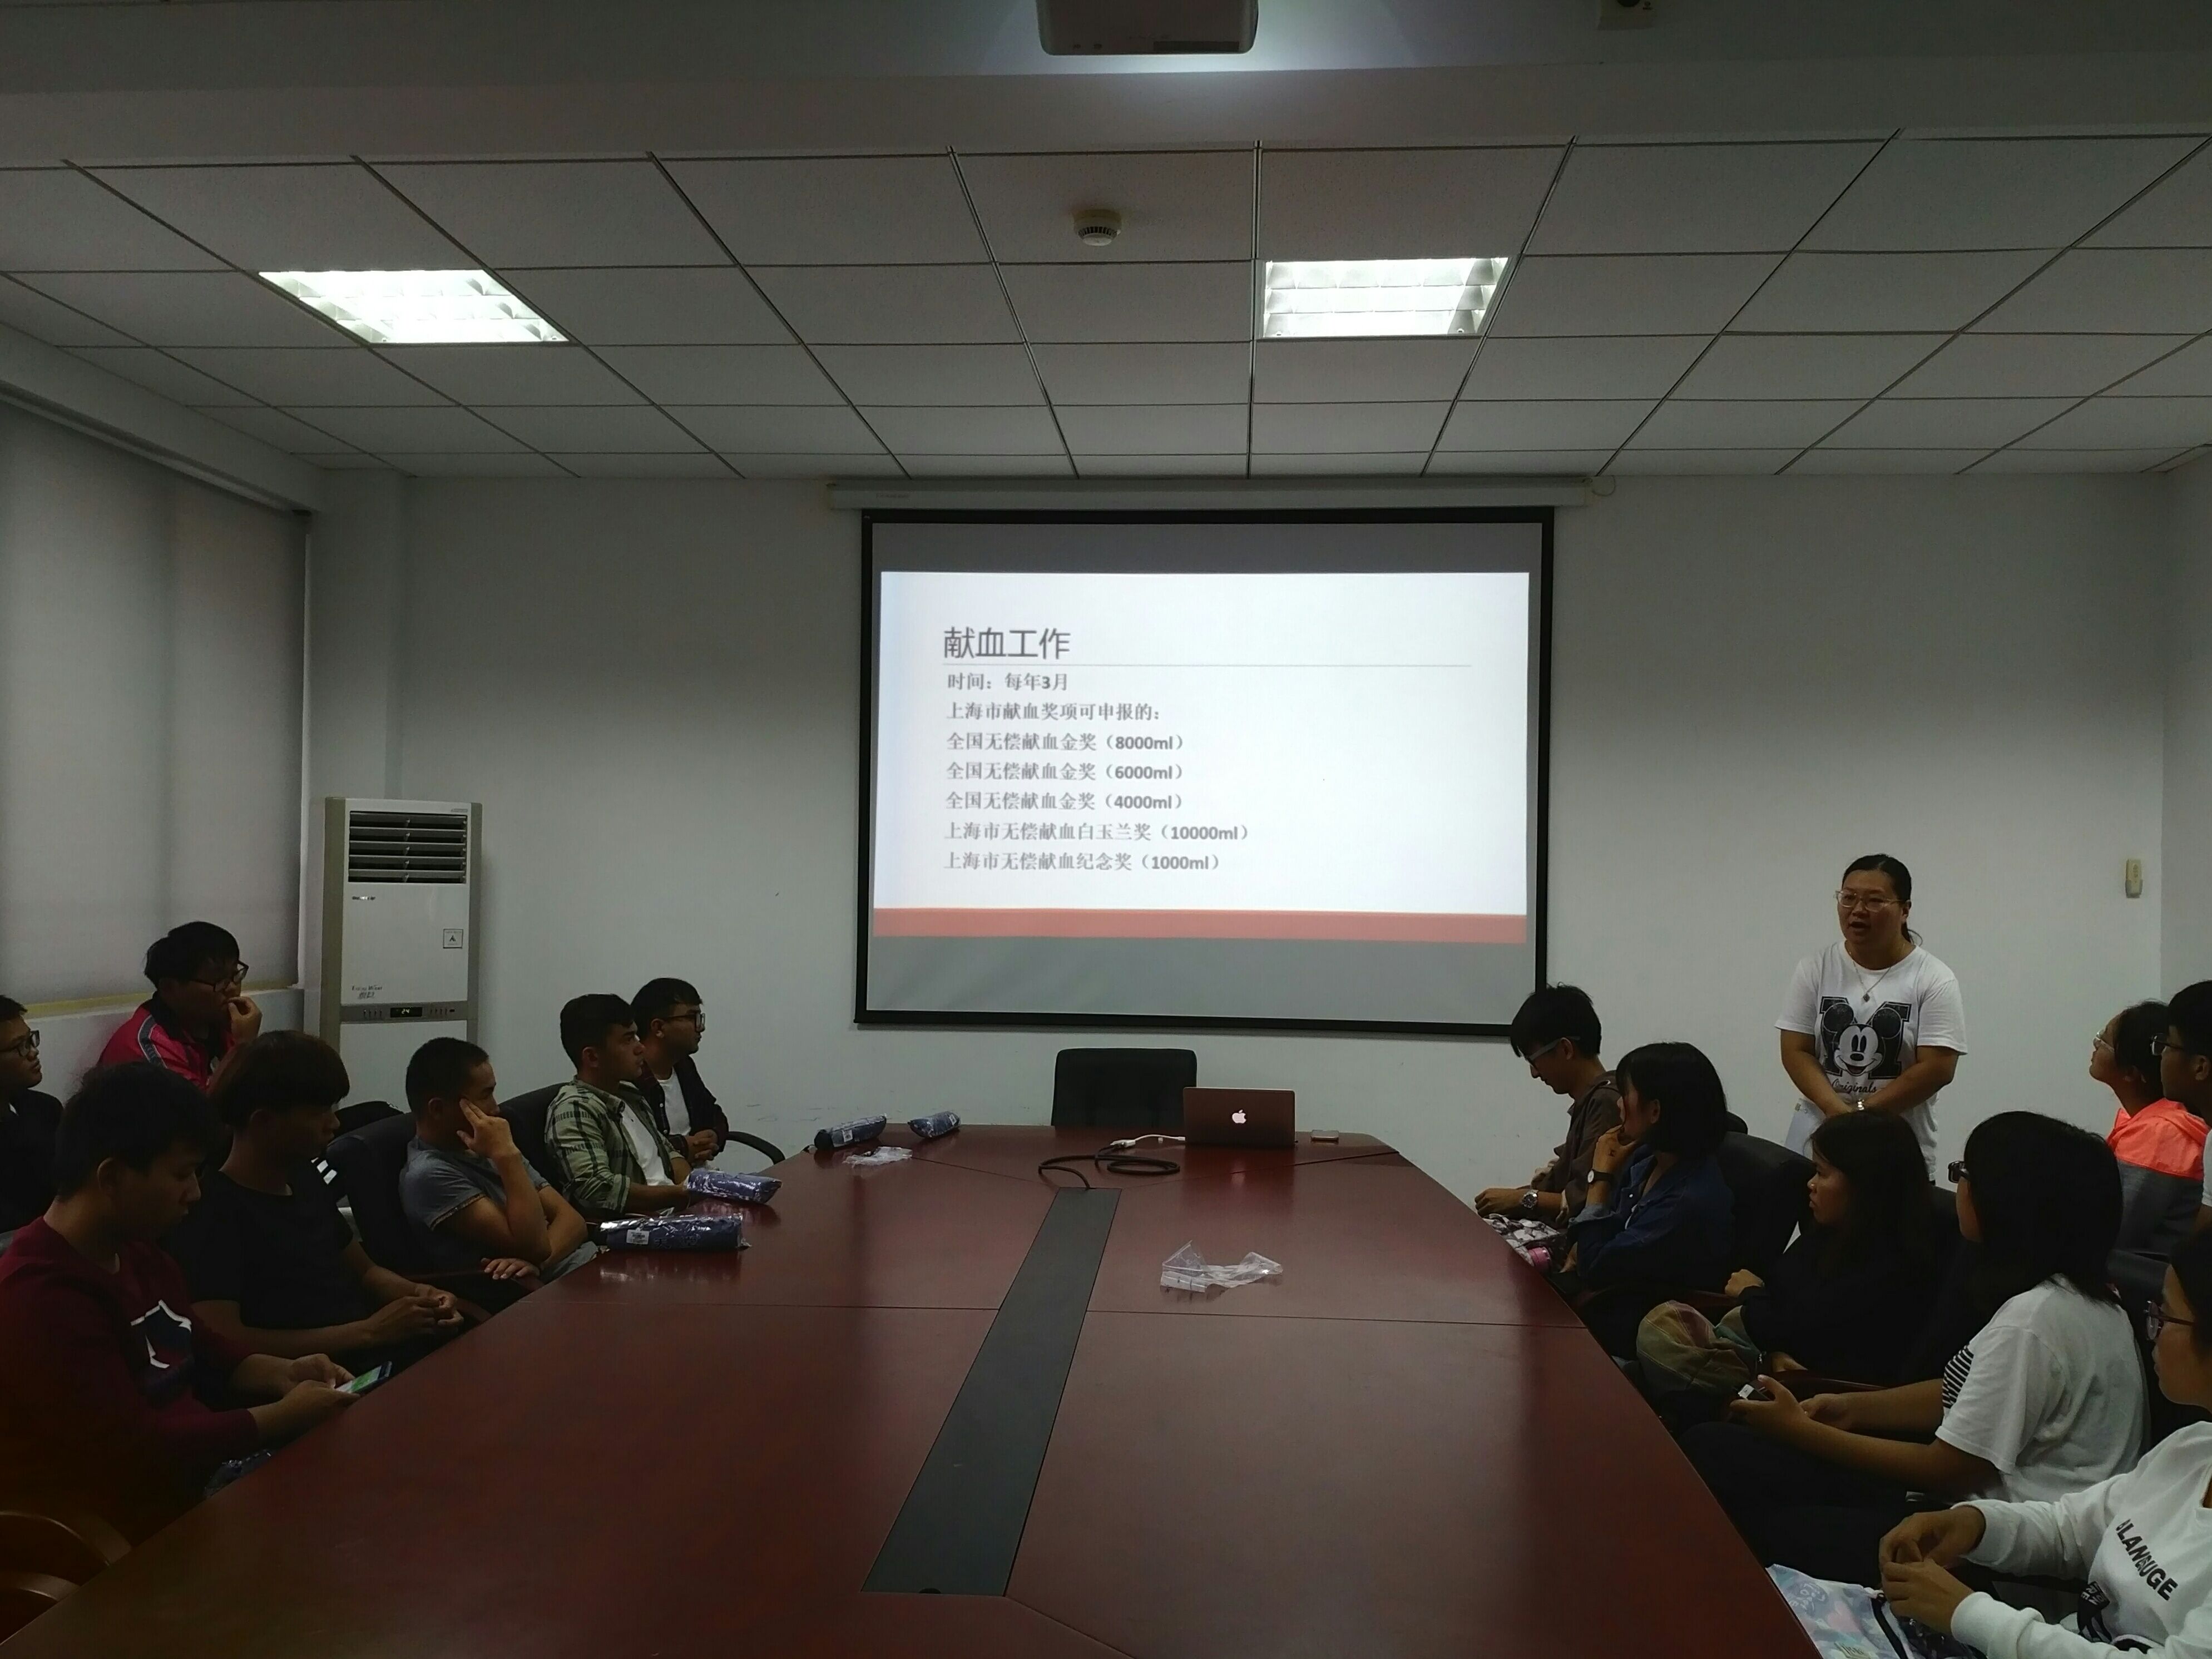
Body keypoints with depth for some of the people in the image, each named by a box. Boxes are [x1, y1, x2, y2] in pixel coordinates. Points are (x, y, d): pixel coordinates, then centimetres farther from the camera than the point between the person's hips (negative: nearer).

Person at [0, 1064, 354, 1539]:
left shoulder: (137, 1249, 7)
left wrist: (280, 1373, 3)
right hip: (123, 1533, -9)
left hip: (197, 1471, 9)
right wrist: (285, 1416, -16)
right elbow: (138, 1451, -25)